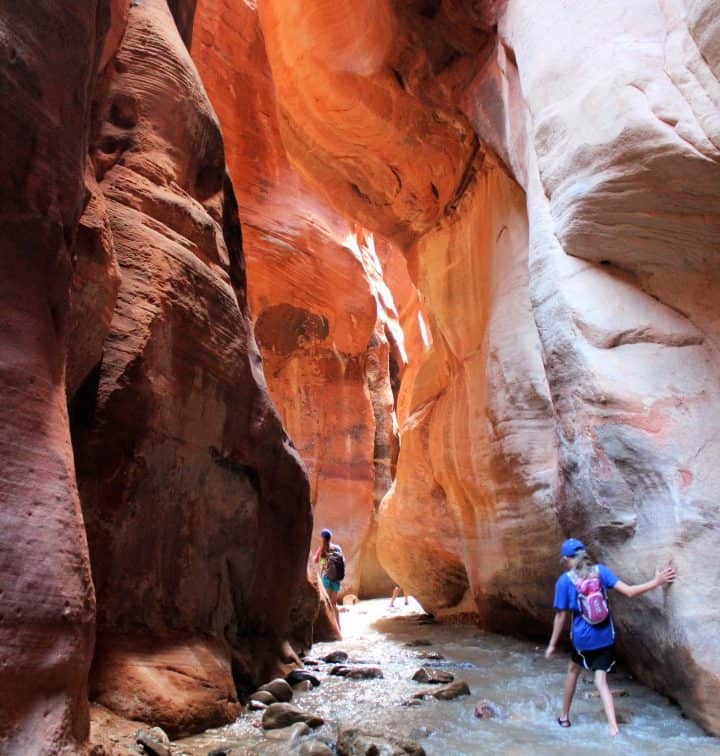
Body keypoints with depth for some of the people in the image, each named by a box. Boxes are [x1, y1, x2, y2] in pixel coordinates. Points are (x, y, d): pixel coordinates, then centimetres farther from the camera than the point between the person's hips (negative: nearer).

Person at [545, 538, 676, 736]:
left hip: (583, 638, -2)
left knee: (573, 670, 23)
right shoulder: (600, 570, -7)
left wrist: (552, 645, 0)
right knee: (601, 681, 9)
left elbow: (561, 616, -10)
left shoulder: (564, 581, -13)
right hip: (605, 637, 2)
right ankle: (613, 727, -7)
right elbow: (628, 592, -13)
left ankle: (564, 717, 34)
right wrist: (657, 582, -4)